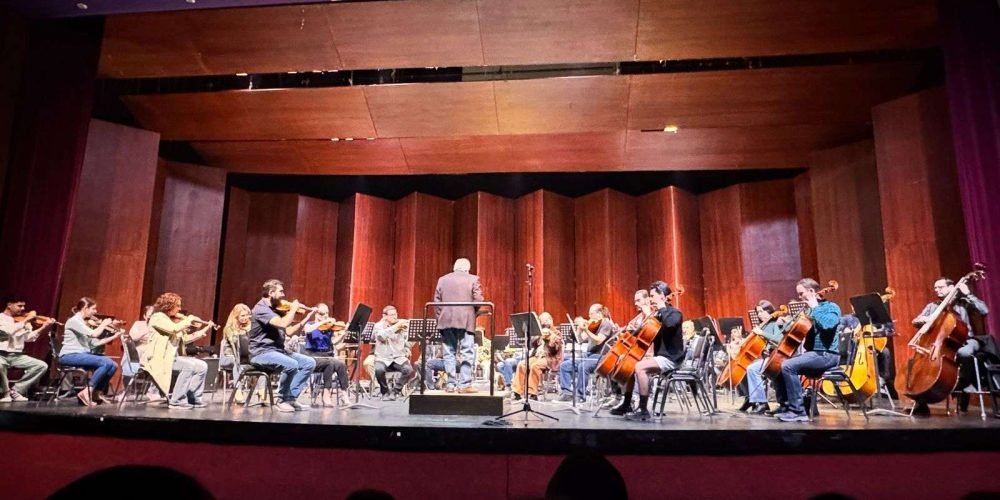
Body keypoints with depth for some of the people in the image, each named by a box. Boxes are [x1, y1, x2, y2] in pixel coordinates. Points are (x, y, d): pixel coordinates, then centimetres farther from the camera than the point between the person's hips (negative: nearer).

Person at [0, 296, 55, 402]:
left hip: (17, 355, 6)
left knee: (42, 365, -12)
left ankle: (16, 391, -1)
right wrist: (27, 320, -21)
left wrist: (44, 327, -10)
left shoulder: (23, 320, 11)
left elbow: (29, 337, 3)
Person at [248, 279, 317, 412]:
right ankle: (282, 400, -11)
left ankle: (291, 397, -1)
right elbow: (282, 324, -28)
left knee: (309, 362, -5)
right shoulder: (261, 308, -13)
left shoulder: (276, 309, 14)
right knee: (292, 364, -32)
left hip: (278, 351, 9)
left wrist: (306, 319, 2)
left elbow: (289, 331, 10)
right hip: (261, 352, -9)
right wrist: (294, 309, -13)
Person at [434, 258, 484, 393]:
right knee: (467, 353, -1)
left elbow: (436, 301, 8)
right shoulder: (473, 279, 2)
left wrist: (440, 317, 13)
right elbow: (478, 300, -5)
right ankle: (465, 384, -5)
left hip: (446, 321, 3)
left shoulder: (442, 279, 12)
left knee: (449, 353, 7)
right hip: (466, 320, -3)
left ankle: (451, 384, 6)